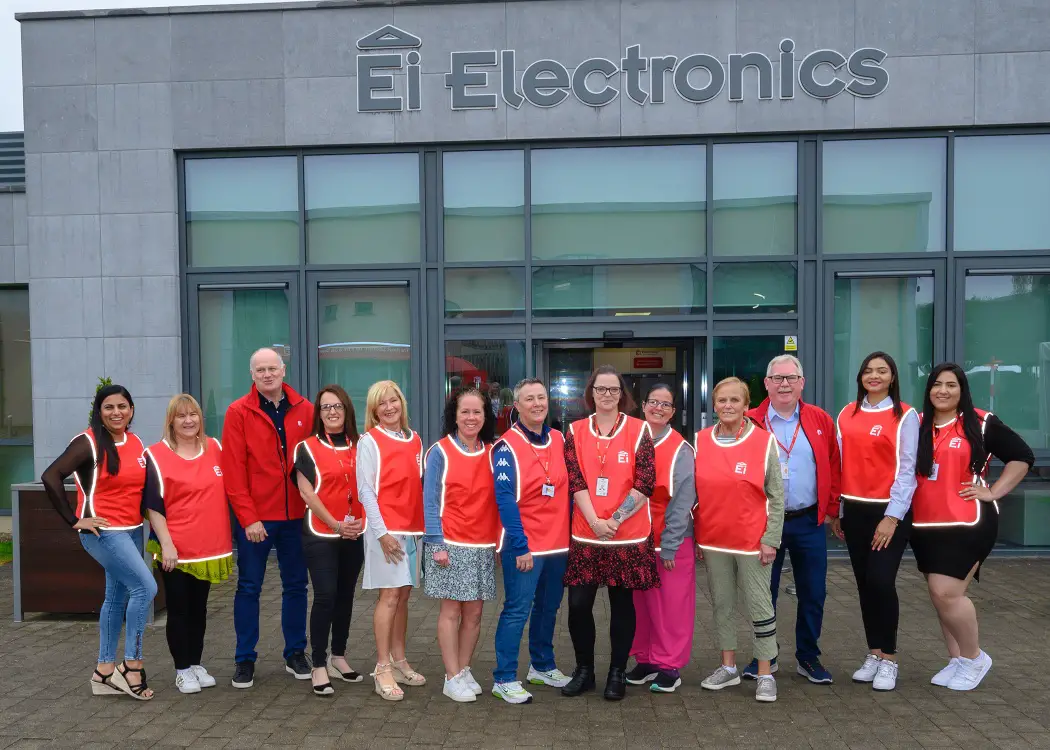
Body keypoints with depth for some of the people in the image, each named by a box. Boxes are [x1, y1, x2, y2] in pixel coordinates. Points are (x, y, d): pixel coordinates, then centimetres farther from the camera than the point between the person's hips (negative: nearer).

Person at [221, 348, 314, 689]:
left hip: (295, 515, 2)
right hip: (254, 518, -2)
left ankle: (295, 654, 25)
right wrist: (248, 518, -12)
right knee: (249, 587, 8)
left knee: (296, 585, 11)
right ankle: (244, 659, 21)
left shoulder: (305, 410, 2)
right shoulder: (238, 412, -4)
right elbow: (233, 470, -8)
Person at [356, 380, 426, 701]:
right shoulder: (369, 441, -4)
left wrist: (423, 524, 9)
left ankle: (399, 661, 20)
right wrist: (381, 531, -14)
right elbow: (365, 490, -8)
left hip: (412, 527, 5)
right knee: (390, 594, -6)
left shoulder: (414, 440, 11)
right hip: (385, 528, -5)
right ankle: (383, 669, 2)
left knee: (403, 593, 9)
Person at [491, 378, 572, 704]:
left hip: (558, 542, 6)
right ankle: (504, 679, 8)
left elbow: (568, 487, 13)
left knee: (548, 607, 17)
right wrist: (520, 546, -19)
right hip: (524, 545, -6)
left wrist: (570, 533, 6)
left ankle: (542, 666, 33)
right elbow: (505, 500, -16)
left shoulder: (559, 440, 7)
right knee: (517, 611, -3)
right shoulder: (507, 446, -11)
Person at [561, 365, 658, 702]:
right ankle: (584, 670, 20)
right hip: (585, 534, 2)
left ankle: (617, 673, 23)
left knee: (622, 604, 7)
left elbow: (645, 483, -6)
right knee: (578, 604, 1)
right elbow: (575, 481, -2)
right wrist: (595, 521, -12)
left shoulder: (638, 430, 0)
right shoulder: (576, 431, 5)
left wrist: (615, 520, -12)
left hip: (629, 535, -1)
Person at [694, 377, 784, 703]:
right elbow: (693, 493, 8)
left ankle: (765, 674, 16)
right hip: (713, 540, 3)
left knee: (759, 605, 5)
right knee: (722, 604, 13)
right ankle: (728, 667, 27)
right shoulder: (700, 442, 2)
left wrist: (771, 538, -9)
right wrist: (694, 536, 6)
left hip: (753, 540, -3)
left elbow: (776, 494, -5)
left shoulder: (764, 441, -6)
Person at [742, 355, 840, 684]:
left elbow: (833, 468, 7)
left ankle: (808, 658, 27)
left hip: (809, 522, 2)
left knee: (813, 593, 9)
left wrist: (831, 509, 3)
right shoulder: (750, 423, -4)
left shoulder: (821, 420, 3)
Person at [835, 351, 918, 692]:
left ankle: (889, 659, 6)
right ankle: (873, 654, 21)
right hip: (855, 510, 4)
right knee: (864, 584, 8)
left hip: (889, 511, -4)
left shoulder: (905, 415, -4)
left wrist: (893, 516, -14)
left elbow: (906, 469, -8)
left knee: (881, 581, -10)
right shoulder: (847, 414, 8)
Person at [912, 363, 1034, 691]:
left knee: (946, 592, -11)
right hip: (925, 525, 5)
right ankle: (957, 661, 25)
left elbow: (1022, 456, -1)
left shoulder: (981, 423, -3)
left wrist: (993, 492, -7)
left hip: (967, 523, -5)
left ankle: (974, 657, 11)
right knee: (941, 595, 11)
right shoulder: (918, 425, 8)